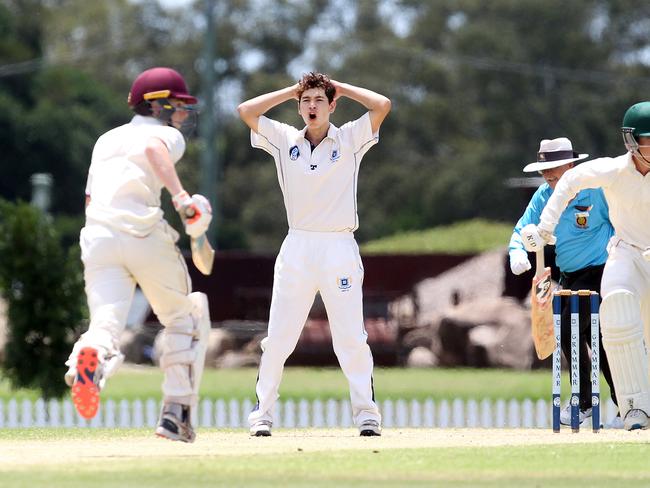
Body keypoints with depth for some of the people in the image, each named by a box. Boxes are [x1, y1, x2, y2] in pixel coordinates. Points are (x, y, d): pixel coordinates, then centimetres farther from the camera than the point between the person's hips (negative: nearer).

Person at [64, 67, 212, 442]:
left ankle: (90, 357, -47)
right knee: (184, 316, 17)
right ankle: (177, 410, 9)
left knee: (106, 323, -9)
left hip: (97, 234, 4)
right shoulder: (167, 135, 10)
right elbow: (154, 149, -15)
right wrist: (180, 196, -27)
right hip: (145, 233, -4)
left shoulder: (107, 140, 29)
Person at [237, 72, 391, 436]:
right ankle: (263, 413, 5)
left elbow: (382, 105, -8)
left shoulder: (350, 140, 4)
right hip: (297, 248, 2)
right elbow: (246, 111, 4)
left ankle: (366, 412, 3)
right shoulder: (285, 140, 10)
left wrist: (341, 88, 4)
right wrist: (292, 91, 8)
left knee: (351, 337, -4)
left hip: (340, 247, -2)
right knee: (278, 338, -1)